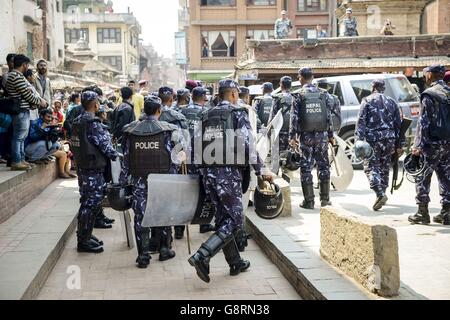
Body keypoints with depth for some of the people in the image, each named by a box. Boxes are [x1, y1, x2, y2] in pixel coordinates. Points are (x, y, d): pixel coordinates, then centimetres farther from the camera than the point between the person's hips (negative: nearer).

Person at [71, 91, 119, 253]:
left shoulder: (78, 121, 9)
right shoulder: (93, 123, -19)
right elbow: (105, 144, -16)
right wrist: (116, 156, 0)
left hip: (82, 166, 10)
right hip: (93, 169, -10)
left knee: (87, 202, 18)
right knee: (91, 203, -2)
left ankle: (84, 236, 27)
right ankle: (84, 241, 4)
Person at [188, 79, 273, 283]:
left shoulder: (206, 116, 13)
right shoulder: (238, 114, -4)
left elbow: (199, 146, 13)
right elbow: (248, 146, -12)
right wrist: (261, 171, -4)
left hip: (208, 172, 7)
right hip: (228, 172, -7)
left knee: (223, 218, 15)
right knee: (234, 220, -1)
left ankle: (235, 262, 25)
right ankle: (202, 257, -16)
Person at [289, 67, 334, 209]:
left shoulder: (299, 95, -5)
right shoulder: (323, 94, 3)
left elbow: (294, 118, -7)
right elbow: (329, 116, 3)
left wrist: (292, 136, -2)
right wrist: (331, 135, 9)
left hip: (306, 136, -2)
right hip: (322, 135, 2)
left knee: (306, 167, 4)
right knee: (323, 166, 11)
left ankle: (309, 201, 4)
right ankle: (324, 199, 14)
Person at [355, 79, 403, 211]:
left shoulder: (367, 101, 1)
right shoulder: (392, 102, 13)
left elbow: (361, 122, -9)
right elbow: (398, 124, 12)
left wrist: (359, 140, -11)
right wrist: (399, 145, 15)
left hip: (372, 139, -4)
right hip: (389, 139, 4)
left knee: (371, 167, -3)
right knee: (384, 168, 15)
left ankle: (380, 194, -20)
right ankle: (381, 194, 24)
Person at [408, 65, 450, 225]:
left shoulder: (429, 95, -10)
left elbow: (424, 122, -15)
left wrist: (418, 145, -15)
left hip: (433, 143, -7)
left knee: (422, 177, 2)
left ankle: (423, 212, 5)